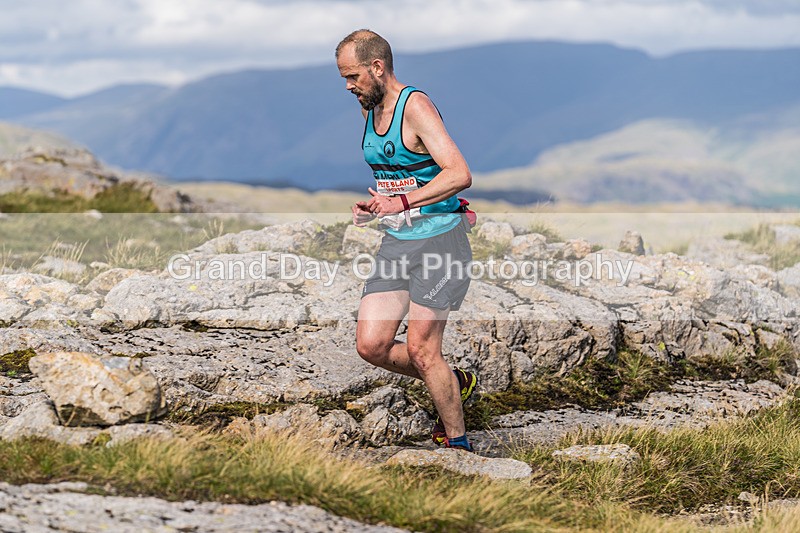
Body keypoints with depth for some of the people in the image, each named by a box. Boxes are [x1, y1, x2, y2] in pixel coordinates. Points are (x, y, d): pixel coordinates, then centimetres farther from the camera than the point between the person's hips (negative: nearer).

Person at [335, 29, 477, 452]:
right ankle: (454, 383, 23)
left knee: (420, 350, -8)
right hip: (395, 242, 8)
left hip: (437, 239, -8)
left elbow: (460, 175, -25)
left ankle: (457, 444, 9)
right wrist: (373, 208, 10)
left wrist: (401, 203, -27)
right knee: (371, 346, 0)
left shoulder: (415, 107, -16)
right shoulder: (369, 110, 11)